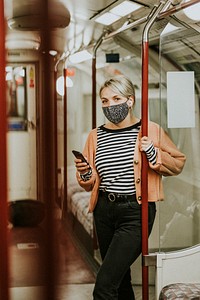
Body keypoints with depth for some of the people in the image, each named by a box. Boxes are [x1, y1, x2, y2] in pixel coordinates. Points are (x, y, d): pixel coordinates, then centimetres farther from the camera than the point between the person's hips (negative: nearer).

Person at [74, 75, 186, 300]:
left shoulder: (150, 130, -4)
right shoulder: (95, 136, 8)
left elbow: (177, 165, 1)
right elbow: (90, 184, 14)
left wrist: (153, 153, -15)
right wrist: (85, 174, -8)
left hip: (135, 213, -5)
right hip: (104, 211, 6)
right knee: (119, 280, 19)